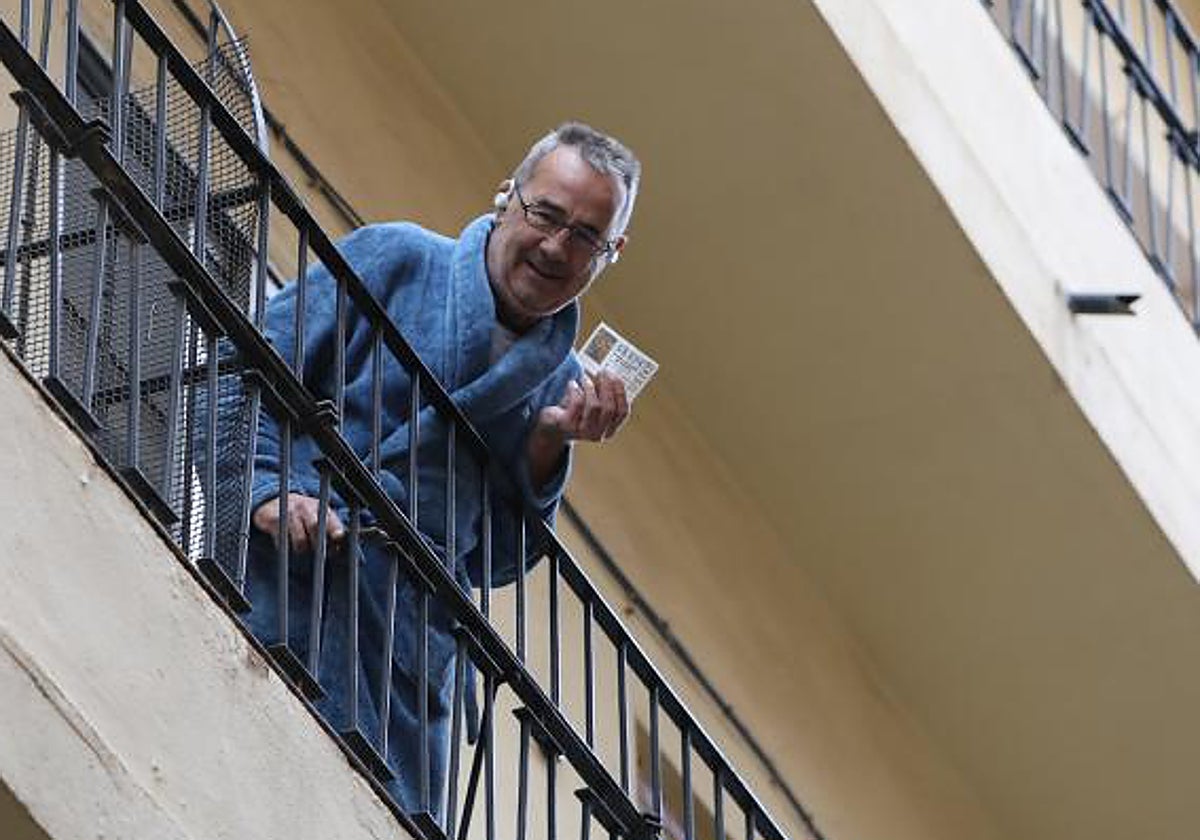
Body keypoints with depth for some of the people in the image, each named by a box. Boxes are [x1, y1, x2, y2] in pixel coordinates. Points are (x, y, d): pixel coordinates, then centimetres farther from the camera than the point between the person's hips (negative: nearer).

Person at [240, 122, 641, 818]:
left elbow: (495, 558, 15)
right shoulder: (393, 260, 5)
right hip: (282, 601, -4)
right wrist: (267, 488, -14)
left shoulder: (562, 383, 17)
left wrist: (549, 442, 3)